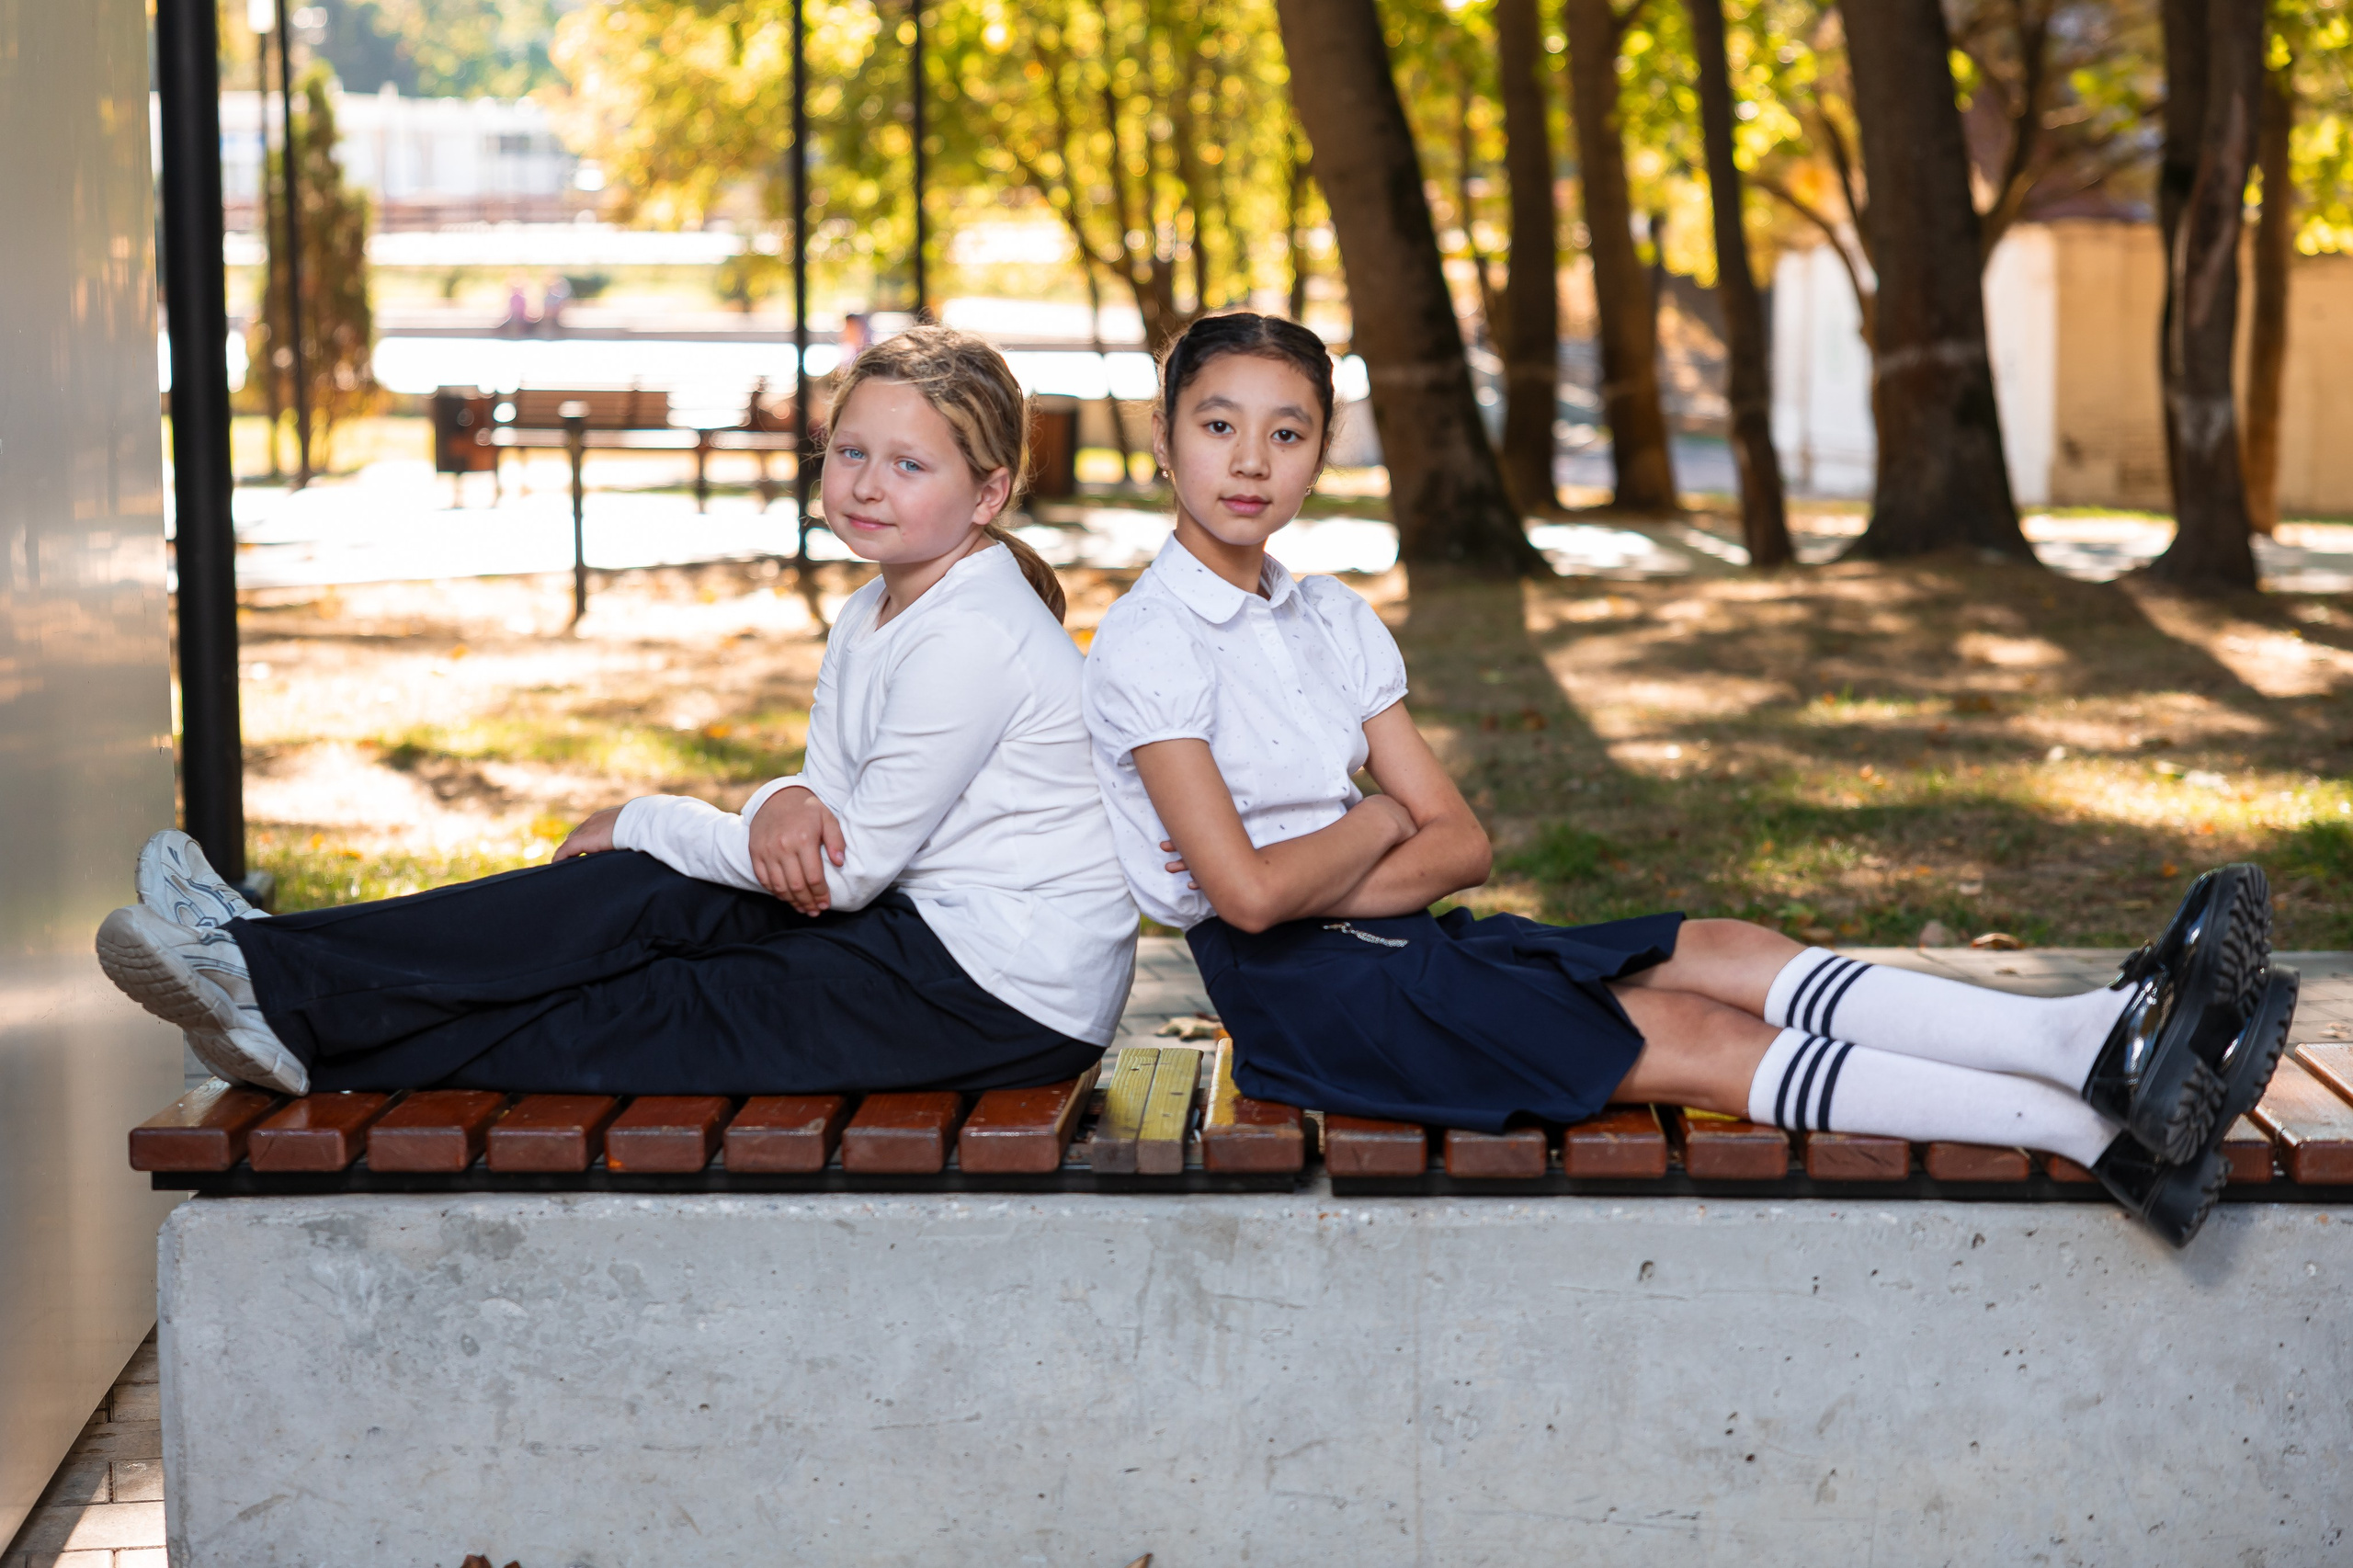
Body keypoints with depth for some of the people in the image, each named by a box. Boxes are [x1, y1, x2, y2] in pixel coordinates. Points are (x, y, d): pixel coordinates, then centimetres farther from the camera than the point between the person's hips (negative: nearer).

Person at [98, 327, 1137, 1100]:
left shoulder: (971, 640, -20)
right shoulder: (878, 612, 11)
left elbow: (851, 867, -18)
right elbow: (830, 813, 8)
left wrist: (646, 821, -7)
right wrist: (787, 805, -19)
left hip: (1009, 1002, -8)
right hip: (930, 929, 8)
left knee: (653, 1021, -11)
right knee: (639, 895, -3)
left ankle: (291, 1003, -9)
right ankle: (284, 981, -3)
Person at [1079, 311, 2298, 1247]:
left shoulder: (1331, 622, 14)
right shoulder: (1147, 645, -10)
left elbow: (1459, 842, 7)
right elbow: (1248, 893, -20)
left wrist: (1310, 880, -12)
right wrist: (1375, 824, -2)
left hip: (1396, 931, 7)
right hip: (1300, 993, -7)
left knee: (1716, 957, -13)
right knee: (1687, 1039, -19)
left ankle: (2098, 1038, -28)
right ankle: (2103, 1134, -28)